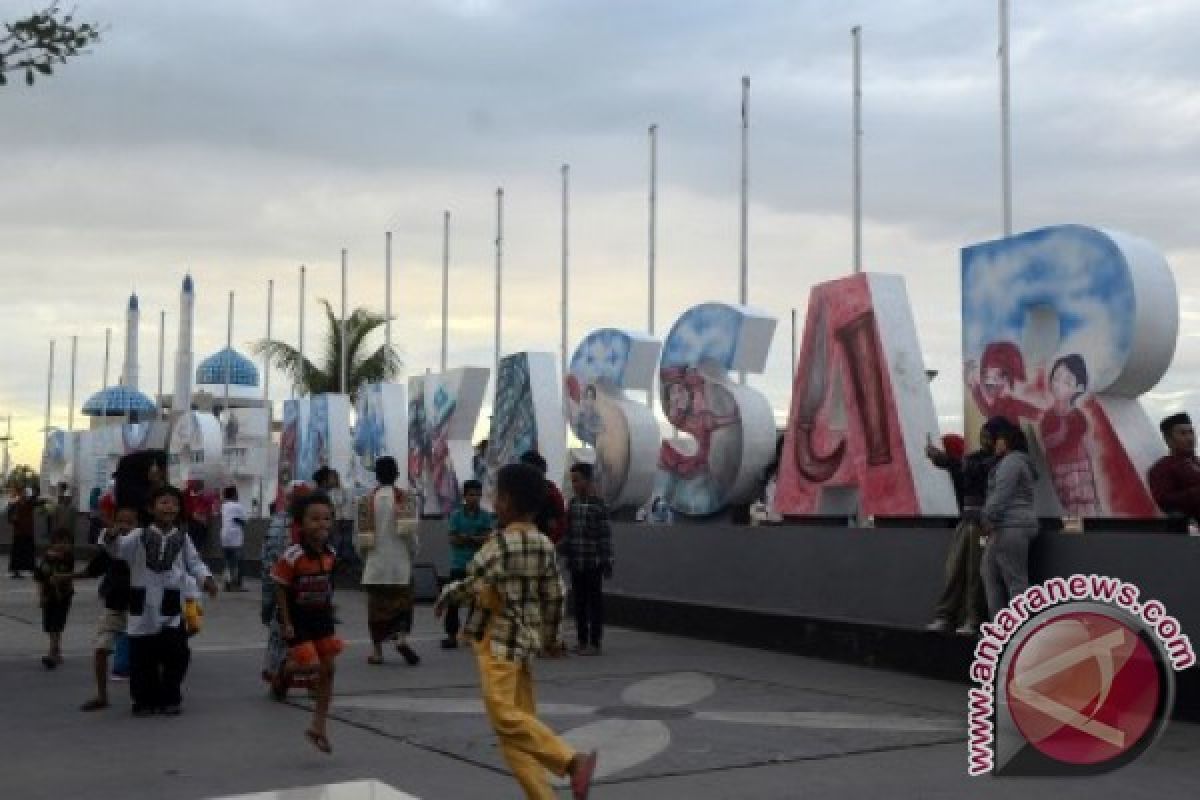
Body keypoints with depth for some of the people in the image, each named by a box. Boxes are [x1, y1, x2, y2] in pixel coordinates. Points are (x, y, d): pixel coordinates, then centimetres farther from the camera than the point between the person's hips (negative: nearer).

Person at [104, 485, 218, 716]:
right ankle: (145, 699, 22)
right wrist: (111, 536, -35)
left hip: (172, 608, 1)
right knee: (141, 657, 6)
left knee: (176, 654, -1)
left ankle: (170, 698, 17)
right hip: (143, 606, -1)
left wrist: (206, 579, -8)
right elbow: (118, 550, -14)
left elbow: (194, 563, 9)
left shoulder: (182, 539, 6)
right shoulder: (139, 536, -1)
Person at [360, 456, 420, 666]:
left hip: (376, 560, 1)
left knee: (377, 604, 6)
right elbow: (411, 531, -6)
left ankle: (377, 650, 9)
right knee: (402, 601, 11)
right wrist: (414, 551, 10)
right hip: (400, 560, 0)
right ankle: (402, 637, -10)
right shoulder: (405, 499, -5)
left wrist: (364, 551, 16)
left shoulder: (368, 500, -3)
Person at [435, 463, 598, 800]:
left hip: (498, 641, -8)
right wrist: (546, 633, 24)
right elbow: (554, 595, 13)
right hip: (526, 640, 9)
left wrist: (447, 594, 3)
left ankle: (573, 761, -23)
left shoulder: (501, 543, -14)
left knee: (505, 716, -13)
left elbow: (473, 585, -16)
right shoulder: (545, 545, 9)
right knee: (521, 718, 10)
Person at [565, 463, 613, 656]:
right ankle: (582, 640, 18)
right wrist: (566, 553, 10)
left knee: (595, 602, 2)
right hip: (576, 562, 6)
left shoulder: (598, 505, -10)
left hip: (593, 563, -6)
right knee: (579, 602, 10)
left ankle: (595, 642, 6)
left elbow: (606, 536, -11)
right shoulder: (572, 503, 9)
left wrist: (607, 562, -13)